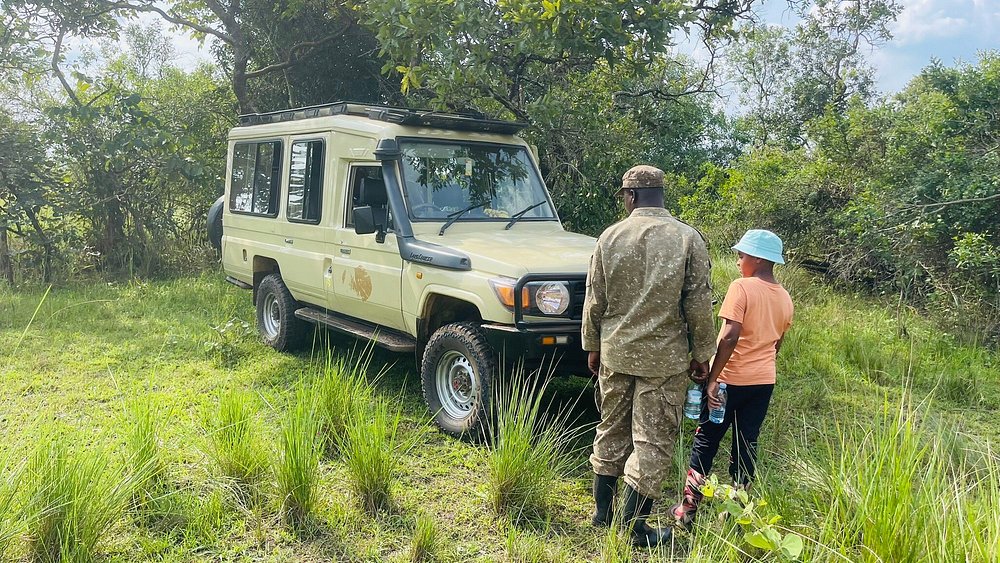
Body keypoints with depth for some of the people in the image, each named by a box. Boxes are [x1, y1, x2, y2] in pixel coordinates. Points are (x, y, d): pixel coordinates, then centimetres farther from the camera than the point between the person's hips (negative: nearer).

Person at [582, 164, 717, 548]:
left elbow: (594, 301, 2)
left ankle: (602, 513, 27)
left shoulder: (610, 237, -2)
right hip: (664, 357, -3)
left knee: (611, 430, 17)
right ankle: (634, 527, 9)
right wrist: (701, 354, 4)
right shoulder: (688, 239, -8)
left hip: (614, 353, 3)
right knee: (653, 440, 5)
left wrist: (592, 346, 14)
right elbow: (699, 305, -7)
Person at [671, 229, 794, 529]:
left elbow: (730, 337, -21)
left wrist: (712, 378, -19)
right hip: (765, 381, 6)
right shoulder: (785, 298, 8)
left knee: (705, 441, 5)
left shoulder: (742, 288, -14)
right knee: (746, 444, 13)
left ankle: (688, 509, 10)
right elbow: (776, 344, 16)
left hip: (732, 379, -6)